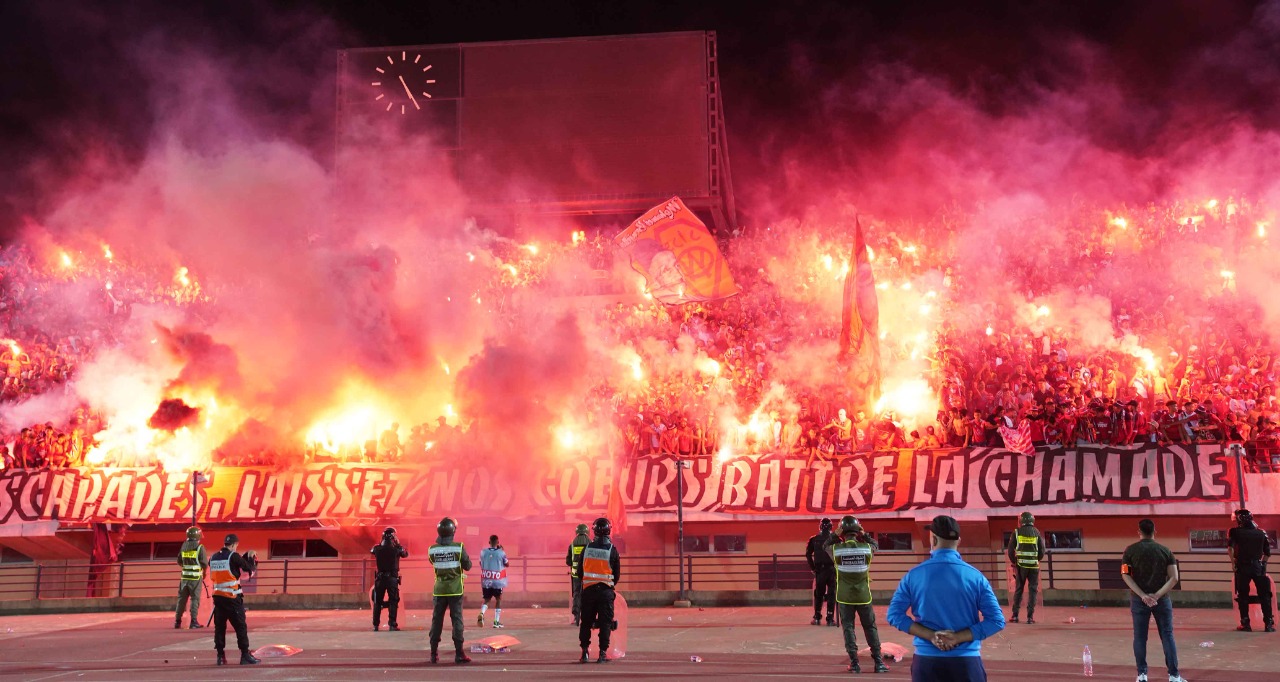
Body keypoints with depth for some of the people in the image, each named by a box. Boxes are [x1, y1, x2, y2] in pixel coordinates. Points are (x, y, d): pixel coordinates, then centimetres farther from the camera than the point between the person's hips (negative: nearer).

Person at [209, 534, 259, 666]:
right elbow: (250, 569, -5)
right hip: (232, 597, -6)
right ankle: (245, 655, 0)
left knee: (219, 626, 10)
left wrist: (245, 557, 26)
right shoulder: (234, 556, -10)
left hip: (217, 596, 6)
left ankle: (221, 656, 10)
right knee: (240, 626, 0)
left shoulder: (213, 557, 8)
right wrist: (252, 558, 13)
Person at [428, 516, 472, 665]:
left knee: (437, 620, 9)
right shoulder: (459, 548, -13)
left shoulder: (432, 550, -6)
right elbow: (468, 566, -5)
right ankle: (459, 653, -1)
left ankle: (434, 653, 12)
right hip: (455, 590, -2)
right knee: (457, 619, 1)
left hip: (439, 590, 2)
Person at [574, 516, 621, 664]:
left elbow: (579, 571, 8)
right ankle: (603, 653, -2)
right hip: (606, 590, -2)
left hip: (588, 589, 2)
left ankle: (585, 652, 10)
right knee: (605, 623, 2)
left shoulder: (587, 548, 0)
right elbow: (617, 574, 2)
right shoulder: (612, 550, -6)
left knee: (586, 622, 11)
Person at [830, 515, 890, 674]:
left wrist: (836, 536, 12)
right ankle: (878, 662, 14)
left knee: (848, 628, 9)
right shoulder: (867, 548, -10)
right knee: (870, 628, 12)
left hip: (845, 597, -1)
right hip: (863, 596, 1)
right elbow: (875, 544, 14)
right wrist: (864, 535, 13)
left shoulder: (836, 549, -12)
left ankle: (854, 663, 6)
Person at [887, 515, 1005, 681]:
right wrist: (958, 638, -10)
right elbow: (997, 620, -6)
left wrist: (931, 635, -8)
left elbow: (894, 614, -3)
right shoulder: (975, 576, -3)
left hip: (926, 661, 1)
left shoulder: (914, 575, -1)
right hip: (966, 661, -1)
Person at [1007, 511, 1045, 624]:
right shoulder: (1037, 533, 3)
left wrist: (1014, 562, 15)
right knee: (1033, 590, 5)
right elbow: (1042, 551, 3)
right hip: (1034, 566, 0)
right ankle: (1030, 617, -1)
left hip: (1021, 565, 0)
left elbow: (1011, 550, 0)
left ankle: (1015, 615, 10)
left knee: (1018, 590, 10)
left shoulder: (1017, 532, 0)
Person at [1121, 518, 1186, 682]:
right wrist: (1157, 595, -11)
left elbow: (1125, 575, -9)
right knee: (1167, 637, 7)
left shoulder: (1131, 550, -1)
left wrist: (1142, 595, -13)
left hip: (1139, 599, 0)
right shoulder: (1165, 550, 1)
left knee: (1140, 637, 6)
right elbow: (1174, 578, -6)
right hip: (1162, 599, 0)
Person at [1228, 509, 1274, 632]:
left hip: (1242, 567, -1)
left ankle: (1245, 624, 2)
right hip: (1259, 567, 2)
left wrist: (1233, 563, -4)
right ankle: (1269, 623, 2)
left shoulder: (1235, 532, 1)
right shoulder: (1261, 533, 9)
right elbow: (1267, 553, 10)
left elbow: (1230, 548, -13)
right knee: (1264, 595, 7)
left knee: (1243, 595, 6)